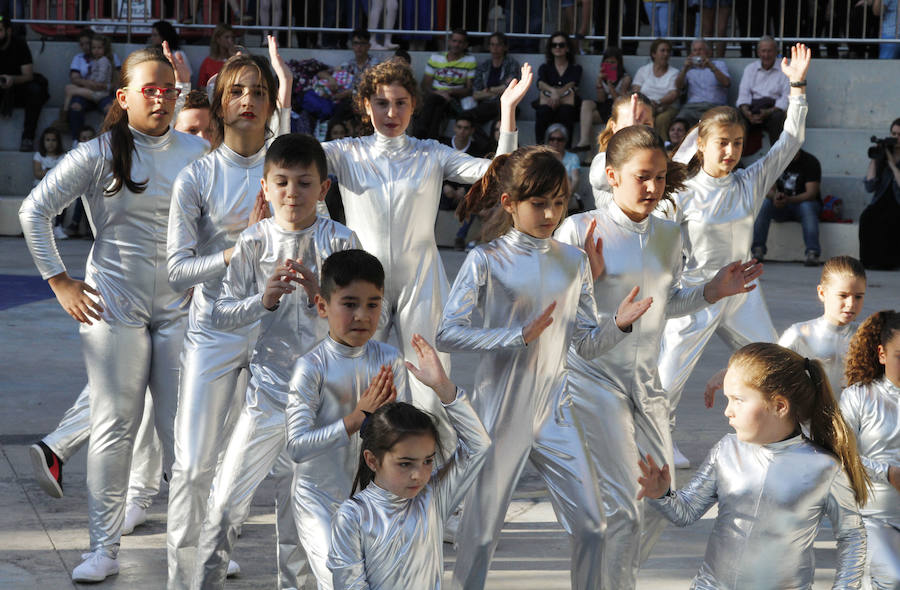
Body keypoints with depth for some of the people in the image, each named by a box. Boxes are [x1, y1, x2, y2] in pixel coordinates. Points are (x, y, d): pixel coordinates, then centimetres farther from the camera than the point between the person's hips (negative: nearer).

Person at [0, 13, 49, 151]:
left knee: (35, 89, -33)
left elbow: (28, 76, -12)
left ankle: (28, 137, -33)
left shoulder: (20, 45, -6)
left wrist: (13, 80, -34)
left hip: (18, 86, 0)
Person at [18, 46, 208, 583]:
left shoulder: (196, 152, 6)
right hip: (115, 304, -2)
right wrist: (59, 281, -2)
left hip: (181, 305, 2)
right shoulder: (99, 155, -2)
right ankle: (105, 549, 7)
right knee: (115, 425, -1)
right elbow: (34, 211, 1)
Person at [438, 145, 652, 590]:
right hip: (500, 415, -4)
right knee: (481, 533, 6)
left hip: (552, 414, 4)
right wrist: (521, 335, -25)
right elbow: (447, 335, -18)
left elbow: (587, 345, 7)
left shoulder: (574, 262, 4)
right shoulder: (486, 261, -9)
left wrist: (619, 323, -14)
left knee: (590, 527, 6)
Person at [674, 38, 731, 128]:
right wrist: (685, 69, -9)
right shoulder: (689, 68, 25)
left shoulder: (719, 64, 22)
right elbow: (678, 86, 7)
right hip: (692, 105, 1)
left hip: (714, 106, -1)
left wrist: (712, 67, -11)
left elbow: (726, 83, 1)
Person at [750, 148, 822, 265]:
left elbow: (811, 194, -19)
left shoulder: (811, 162, -10)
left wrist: (789, 200, -36)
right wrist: (774, 196, -30)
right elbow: (769, 188, -4)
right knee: (762, 204, -26)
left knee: (807, 207, -37)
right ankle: (758, 250, -34)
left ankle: (812, 253, -45)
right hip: (781, 207, 3)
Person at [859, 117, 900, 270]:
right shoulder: (882, 156, 7)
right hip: (882, 202, 3)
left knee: (885, 220, -35)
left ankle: (886, 261, -21)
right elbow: (870, 187, -3)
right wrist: (874, 160, -7)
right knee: (866, 217, -30)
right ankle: (868, 261, -22)